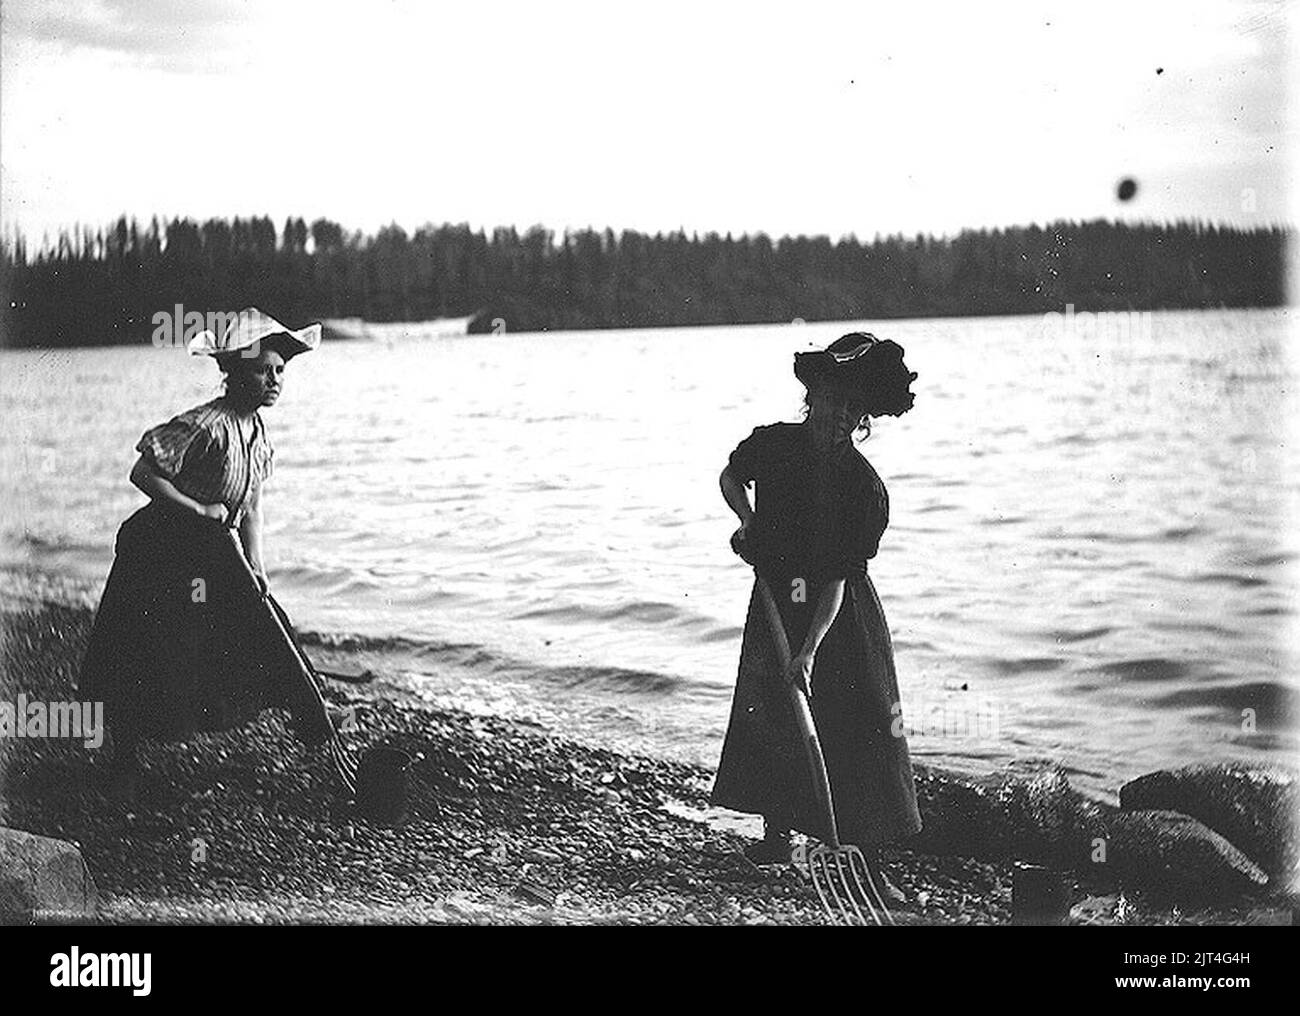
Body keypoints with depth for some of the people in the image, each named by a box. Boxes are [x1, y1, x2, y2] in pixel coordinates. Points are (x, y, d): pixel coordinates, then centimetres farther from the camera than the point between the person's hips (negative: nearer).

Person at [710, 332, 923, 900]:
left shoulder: (865, 489, -18)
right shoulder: (771, 445, -8)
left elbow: (836, 581, -21)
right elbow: (730, 478, 16)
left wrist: (809, 652, -28)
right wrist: (748, 522, -3)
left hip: (839, 620, -3)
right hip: (776, 604, 3)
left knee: (859, 733, -6)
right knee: (771, 718, 9)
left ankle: (870, 865, -1)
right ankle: (776, 835, 27)